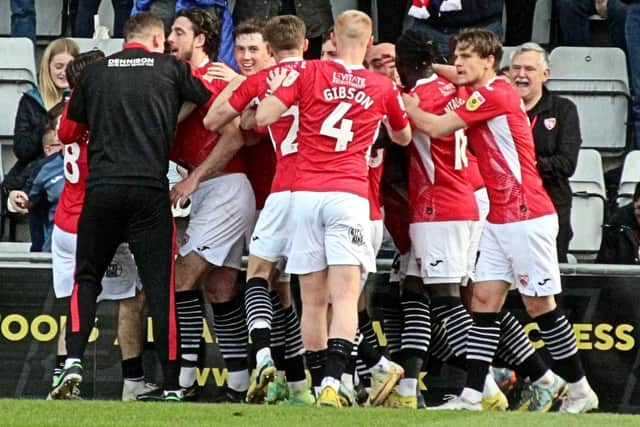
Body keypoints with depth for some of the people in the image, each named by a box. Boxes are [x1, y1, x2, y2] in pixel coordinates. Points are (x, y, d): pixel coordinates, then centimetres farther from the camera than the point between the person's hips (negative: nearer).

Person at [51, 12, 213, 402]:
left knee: (87, 278, 15)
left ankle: (74, 361, -5)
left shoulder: (95, 72, 11)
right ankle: (172, 385, -1)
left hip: (100, 187, 2)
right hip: (150, 189, -2)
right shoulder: (171, 69, 6)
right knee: (160, 286, 2)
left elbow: (67, 132, 19)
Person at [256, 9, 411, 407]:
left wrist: (276, 88, 18)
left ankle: (321, 385, 11)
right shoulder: (384, 87, 9)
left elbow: (264, 116, -2)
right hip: (349, 194, -1)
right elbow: (403, 137, 27)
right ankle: (332, 383, -25)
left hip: (305, 194, 1)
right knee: (345, 296, -9)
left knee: (313, 301, 8)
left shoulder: (309, 72, 4)